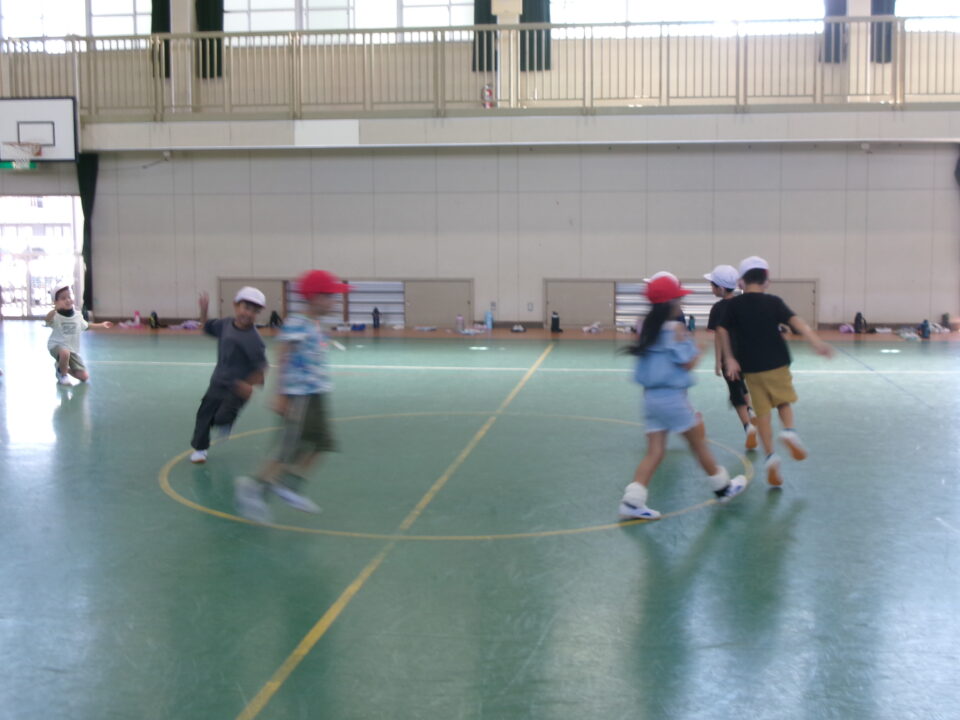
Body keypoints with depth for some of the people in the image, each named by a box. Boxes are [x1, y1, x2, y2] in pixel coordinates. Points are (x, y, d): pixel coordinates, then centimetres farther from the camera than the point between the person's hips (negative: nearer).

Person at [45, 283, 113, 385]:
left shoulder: (77, 316, 1)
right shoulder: (55, 316, -17)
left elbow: (86, 326, 22)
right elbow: (47, 320, -41)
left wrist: (102, 325, 25)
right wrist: (55, 309, -58)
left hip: (73, 350, 5)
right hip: (57, 346, -5)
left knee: (84, 377, 0)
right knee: (65, 353, -43)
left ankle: (61, 367, 28)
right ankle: (62, 374, -10)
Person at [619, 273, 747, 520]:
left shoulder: (647, 327, 7)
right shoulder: (676, 328, -14)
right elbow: (687, 363, -14)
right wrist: (697, 350, 6)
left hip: (651, 396, 6)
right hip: (672, 397, -6)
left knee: (654, 452, 6)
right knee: (699, 443, 12)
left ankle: (632, 500, -4)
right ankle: (722, 487, 29)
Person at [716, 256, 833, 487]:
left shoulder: (734, 305, 0)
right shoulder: (773, 302, -3)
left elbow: (723, 330, -9)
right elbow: (795, 321, -15)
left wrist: (729, 359, -3)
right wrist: (816, 342, -25)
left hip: (751, 368, 1)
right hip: (777, 364, -1)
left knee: (763, 412, 6)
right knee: (784, 401, 18)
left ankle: (770, 455, -3)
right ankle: (789, 430, -10)